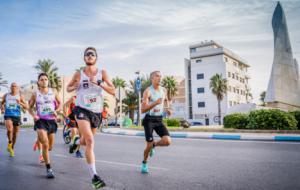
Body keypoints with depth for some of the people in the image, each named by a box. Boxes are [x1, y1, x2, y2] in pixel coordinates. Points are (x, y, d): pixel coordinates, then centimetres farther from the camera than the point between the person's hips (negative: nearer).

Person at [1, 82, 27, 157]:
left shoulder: (20, 96, 1)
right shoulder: (6, 95, 6)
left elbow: (26, 107, -3)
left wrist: (20, 103, -21)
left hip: (17, 116, 0)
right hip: (8, 115, 0)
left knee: (15, 134, 9)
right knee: (9, 129, -27)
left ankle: (12, 148, 31)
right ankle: (9, 142, 1)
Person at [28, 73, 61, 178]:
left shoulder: (53, 92, 2)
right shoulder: (35, 94, 0)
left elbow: (59, 103, 14)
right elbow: (30, 108, 11)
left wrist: (56, 110, -5)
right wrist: (34, 115, -8)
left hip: (52, 120, 2)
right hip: (40, 121, -2)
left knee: (50, 146, 13)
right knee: (45, 144, -17)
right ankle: (48, 168, -5)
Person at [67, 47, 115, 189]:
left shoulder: (102, 73, 0)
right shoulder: (78, 74, 0)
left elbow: (113, 91, -9)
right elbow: (68, 88, 15)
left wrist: (98, 83, -22)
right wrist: (75, 86, -8)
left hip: (96, 112, 3)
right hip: (82, 109, -2)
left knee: (86, 141, 21)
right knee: (90, 141, -20)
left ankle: (77, 141, 59)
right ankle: (94, 176, -14)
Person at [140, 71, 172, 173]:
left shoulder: (163, 90, 6)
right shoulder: (148, 91, -13)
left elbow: (166, 100, 30)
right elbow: (143, 110, -21)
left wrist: (167, 108, 11)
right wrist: (155, 103, -33)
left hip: (159, 119, 5)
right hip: (149, 119, -5)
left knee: (167, 141, -14)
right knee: (149, 145, -5)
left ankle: (154, 145, 20)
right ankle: (144, 163, 24)